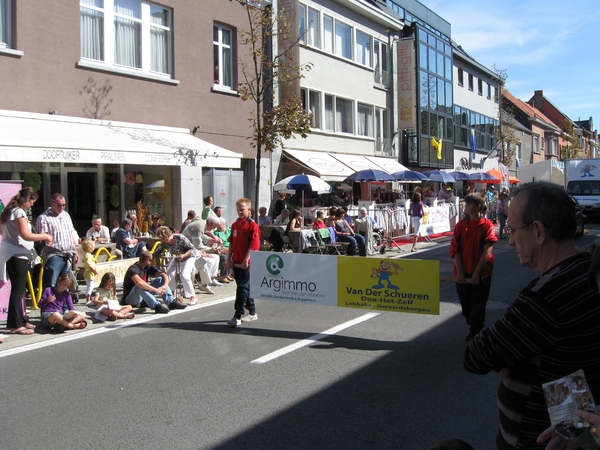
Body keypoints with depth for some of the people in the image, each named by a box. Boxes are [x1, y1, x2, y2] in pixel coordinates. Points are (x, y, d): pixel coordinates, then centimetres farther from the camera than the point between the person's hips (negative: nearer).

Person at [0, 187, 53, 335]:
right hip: (17, 255, -10)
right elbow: (25, 235, -24)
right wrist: (45, 236, -11)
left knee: (19, 289, 15)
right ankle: (15, 325, 0)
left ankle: (21, 320, 23)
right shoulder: (19, 212, -15)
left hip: (12, 255, 10)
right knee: (18, 290, -4)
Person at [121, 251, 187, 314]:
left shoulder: (148, 268, 0)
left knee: (160, 280, -5)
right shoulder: (133, 269, -23)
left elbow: (164, 275, -3)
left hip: (143, 297, 7)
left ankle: (171, 302, -19)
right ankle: (157, 306, -48)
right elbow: (140, 283, -41)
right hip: (130, 299, -7)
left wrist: (165, 286, -23)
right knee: (139, 287, -39)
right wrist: (156, 290, -40)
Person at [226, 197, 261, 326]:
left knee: (242, 288, -8)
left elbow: (254, 245, -14)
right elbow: (231, 243, 16)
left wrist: (246, 260, -18)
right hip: (236, 262, 8)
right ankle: (252, 313, 26)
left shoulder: (252, 225, -9)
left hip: (246, 263, -7)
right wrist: (229, 258, 9)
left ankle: (237, 317, -7)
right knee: (244, 288, 14)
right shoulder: (235, 225, 12)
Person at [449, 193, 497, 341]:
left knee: (478, 306, 5)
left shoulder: (487, 225, -7)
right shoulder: (461, 225, 3)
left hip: (481, 274, -3)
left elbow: (487, 251, -10)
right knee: (466, 305, 12)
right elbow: (455, 249, 0)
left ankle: (475, 332, 20)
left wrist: (477, 273, -13)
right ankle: (473, 328, 30)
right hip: (462, 274, 4)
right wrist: (460, 272, -8)